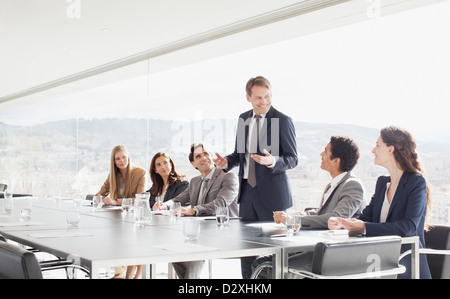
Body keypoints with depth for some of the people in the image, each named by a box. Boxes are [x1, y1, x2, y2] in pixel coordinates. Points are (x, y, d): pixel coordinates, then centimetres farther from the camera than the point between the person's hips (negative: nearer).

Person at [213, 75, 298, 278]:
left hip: (271, 193, -6)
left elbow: (292, 159, -9)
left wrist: (273, 161, -29)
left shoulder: (283, 121, -8)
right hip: (247, 192, 6)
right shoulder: (243, 119, 9)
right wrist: (227, 162, -3)